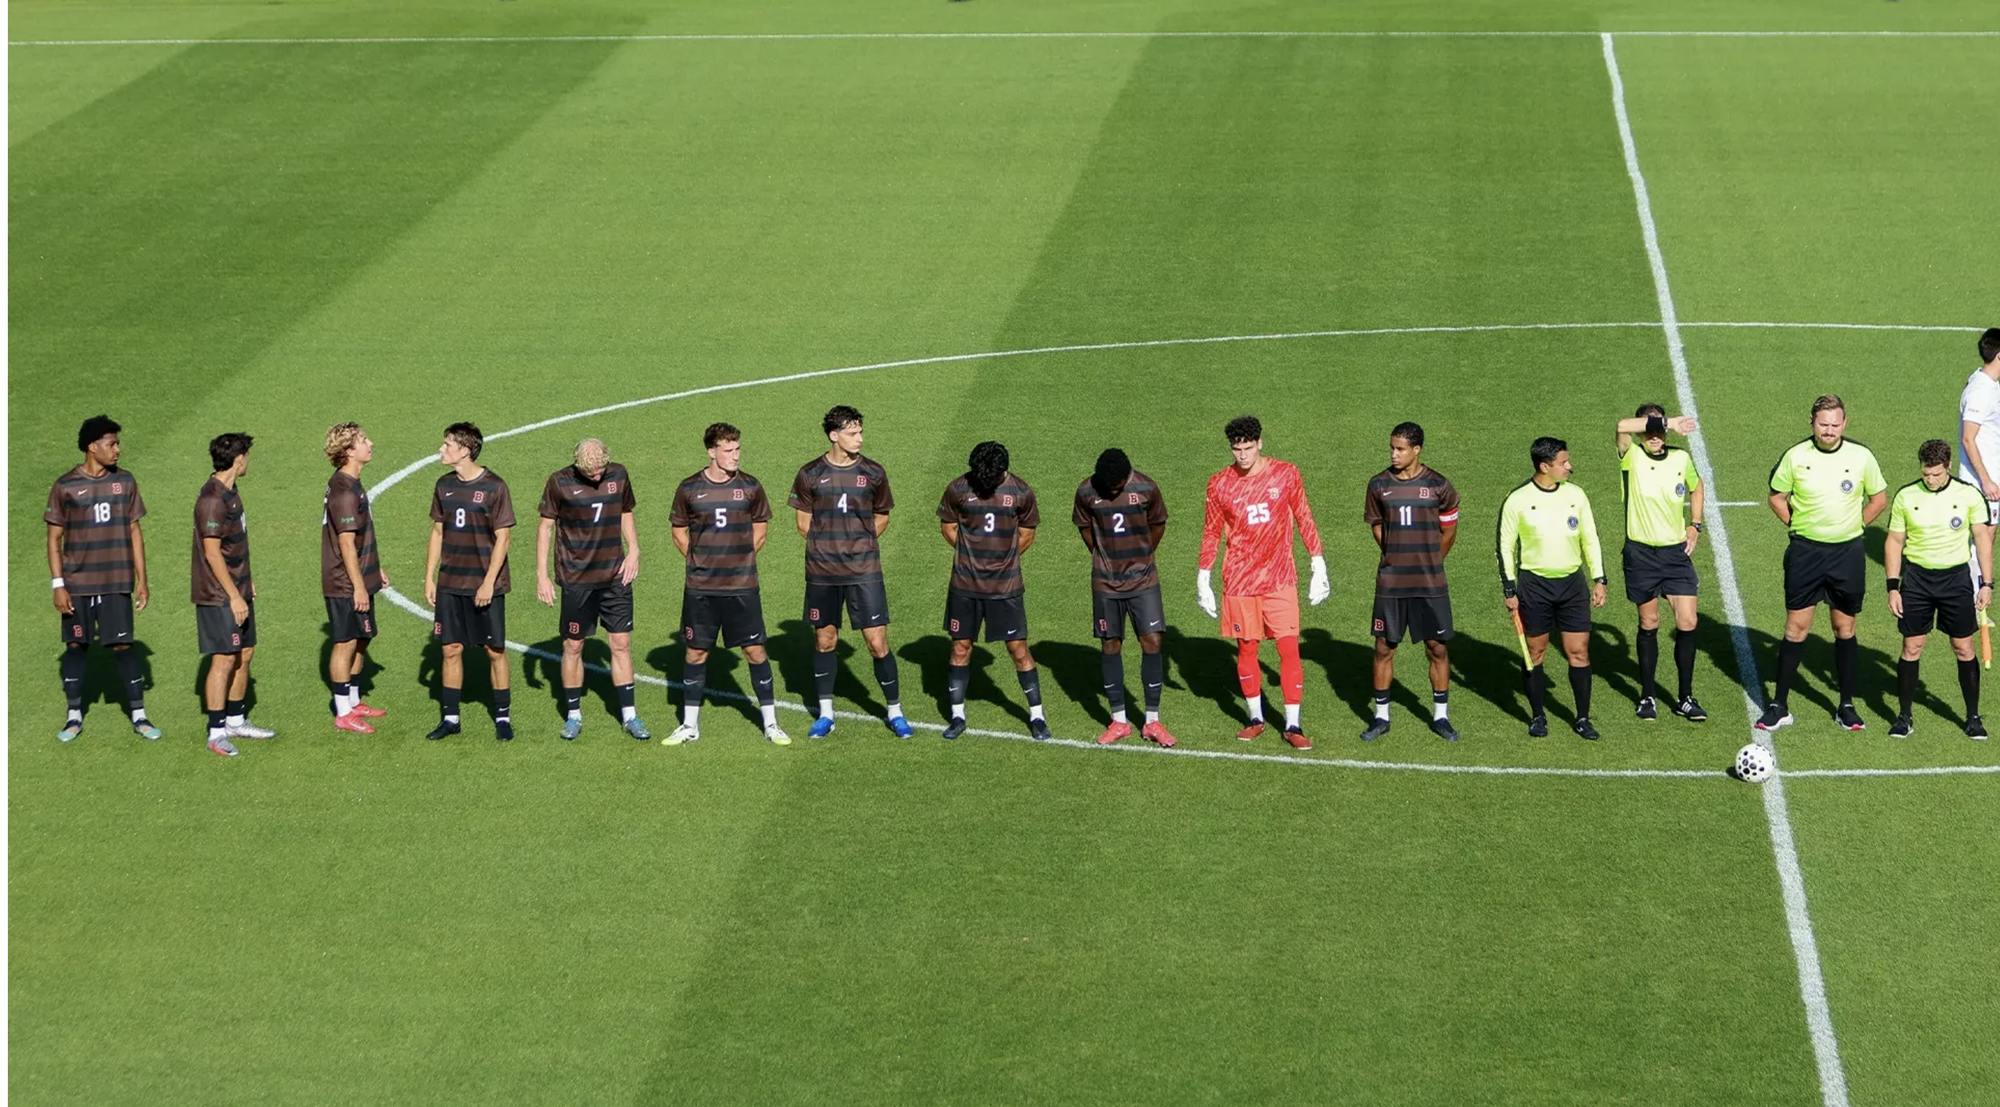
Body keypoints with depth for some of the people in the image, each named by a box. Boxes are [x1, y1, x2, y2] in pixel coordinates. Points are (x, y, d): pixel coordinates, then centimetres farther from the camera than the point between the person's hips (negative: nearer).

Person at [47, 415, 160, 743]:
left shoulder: (125, 481, 4)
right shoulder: (65, 487, -3)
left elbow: (134, 532, 9)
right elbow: (54, 538, 0)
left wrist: (141, 580, 6)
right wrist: (57, 585, -6)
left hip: (116, 583, 1)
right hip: (76, 584, -1)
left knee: (123, 645, -1)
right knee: (75, 646, 5)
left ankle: (139, 715, 5)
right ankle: (74, 717, 15)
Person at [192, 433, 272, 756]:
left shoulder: (229, 493, 11)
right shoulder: (212, 499, -19)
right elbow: (212, 552, -21)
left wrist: (246, 582, 25)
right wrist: (234, 596, -20)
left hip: (237, 590, 10)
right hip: (218, 595, -10)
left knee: (245, 654, 14)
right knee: (224, 660, -7)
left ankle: (236, 721, 25)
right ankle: (216, 733, -3)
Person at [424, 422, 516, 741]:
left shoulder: (493, 487, -10)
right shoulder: (445, 486, 6)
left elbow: (503, 537, -10)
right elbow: (438, 532, 13)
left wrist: (488, 582, -14)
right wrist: (429, 577, 9)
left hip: (486, 585, -5)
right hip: (450, 583, 5)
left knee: (495, 651, 2)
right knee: (451, 649, 6)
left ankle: (503, 717, 13)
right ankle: (449, 718, 15)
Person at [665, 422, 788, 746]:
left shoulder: (750, 487, -1)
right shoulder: (689, 489, -3)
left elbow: (760, 527, 11)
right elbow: (679, 531, 9)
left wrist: (741, 560, 6)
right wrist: (700, 562, 3)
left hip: (742, 586, 0)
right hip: (700, 588, 0)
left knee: (755, 650, 0)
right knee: (696, 652, 7)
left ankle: (771, 724, 9)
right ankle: (690, 725, 18)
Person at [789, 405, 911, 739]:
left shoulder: (873, 473, 1)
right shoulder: (811, 474, -1)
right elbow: (804, 523, 8)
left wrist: (858, 544, 6)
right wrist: (829, 545, 5)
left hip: (864, 571, -1)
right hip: (822, 573, 1)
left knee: (877, 643, -3)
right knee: (824, 640, 9)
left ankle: (895, 712, 10)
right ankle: (825, 714, 22)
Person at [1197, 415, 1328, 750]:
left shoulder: (1286, 474, -1)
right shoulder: (1220, 484, 0)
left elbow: (1304, 520, 7)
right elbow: (1211, 533, 8)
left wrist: (1318, 566, 5)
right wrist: (1203, 581, 8)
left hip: (1280, 580, -1)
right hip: (1239, 581, 1)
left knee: (1289, 649, -6)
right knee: (1246, 649, 7)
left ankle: (1293, 726, -3)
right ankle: (1256, 719, 21)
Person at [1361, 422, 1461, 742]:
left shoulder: (1438, 486, -5)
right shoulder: (1379, 485, -1)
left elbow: (1449, 529, 7)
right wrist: (1395, 558, 10)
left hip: (1430, 583, -1)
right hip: (1390, 583, 1)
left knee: (1438, 648, 2)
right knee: (1384, 647, 4)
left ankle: (1440, 716, 14)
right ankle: (1381, 717, 15)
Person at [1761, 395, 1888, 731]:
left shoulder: (1861, 457, -4)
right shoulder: (1795, 457, -6)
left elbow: (1879, 498, 10)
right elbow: (1776, 497, 8)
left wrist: (1855, 526, 4)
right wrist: (1796, 525, 0)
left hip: (1848, 552, 1)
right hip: (1805, 552, -1)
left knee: (1845, 629, 8)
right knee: (1796, 628, 0)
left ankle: (1846, 706, 18)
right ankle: (1779, 706, 6)